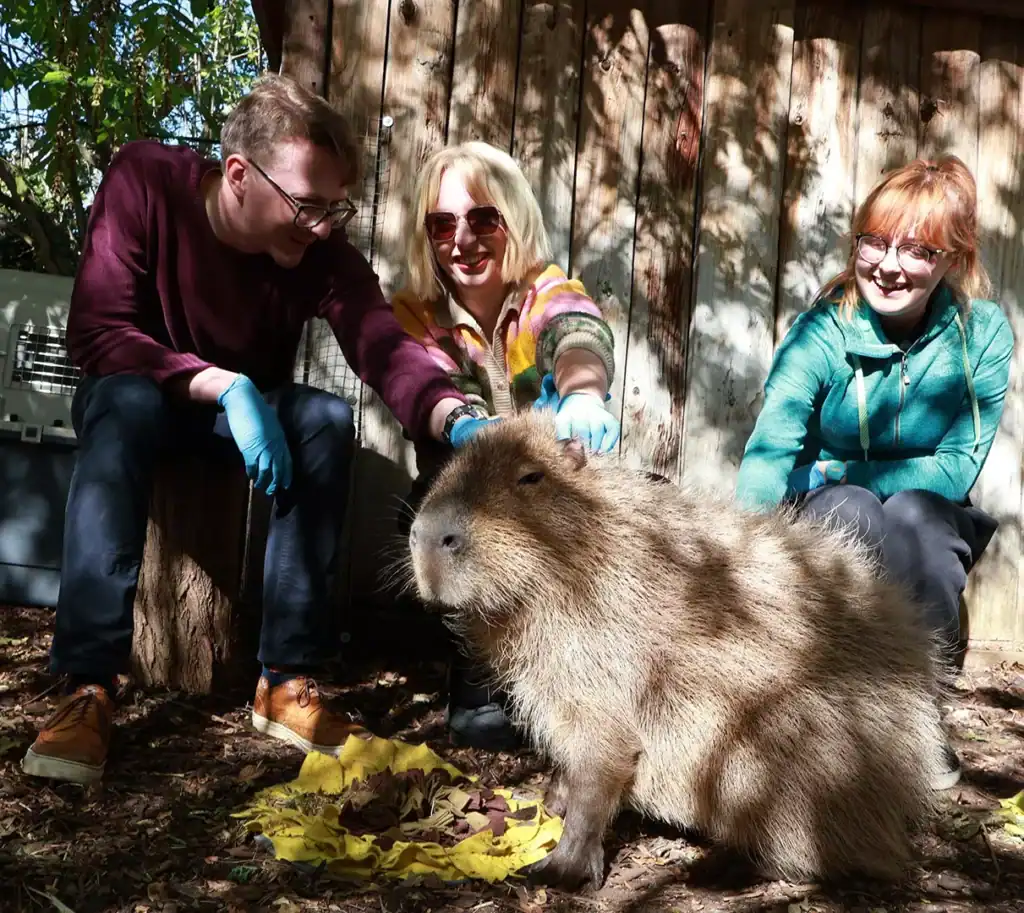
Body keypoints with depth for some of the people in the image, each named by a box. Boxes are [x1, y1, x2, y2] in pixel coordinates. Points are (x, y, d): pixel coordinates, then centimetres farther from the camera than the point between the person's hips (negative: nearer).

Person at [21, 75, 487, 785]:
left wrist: (457, 419, -52)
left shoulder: (321, 244, -18)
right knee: (125, 404, -36)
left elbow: (383, 345, -31)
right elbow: (95, 331, -27)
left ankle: (289, 679, -24)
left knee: (327, 418, -28)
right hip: (138, 394, -2)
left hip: (255, 407, 2)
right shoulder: (144, 179, -23)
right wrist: (224, 387, -39)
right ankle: (89, 689, -36)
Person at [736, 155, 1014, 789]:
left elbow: (958, 471, -15)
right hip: (824, 521, -1)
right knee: (851, 509, -34)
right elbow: (768, 452, -31)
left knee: (911, 515, -33)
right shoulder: (822, 332, -17)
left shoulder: (983, 333, -12)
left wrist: (830, 471, -17)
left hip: (932, 527, 1)